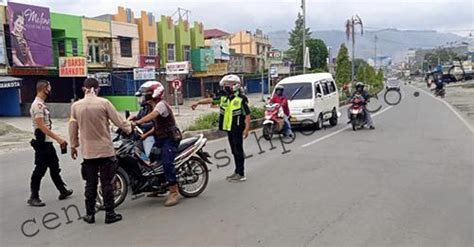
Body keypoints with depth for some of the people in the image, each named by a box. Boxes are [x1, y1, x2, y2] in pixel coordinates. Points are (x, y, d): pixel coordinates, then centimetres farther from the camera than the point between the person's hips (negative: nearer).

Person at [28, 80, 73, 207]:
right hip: (42, 143, -10)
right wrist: (58, 138, -24)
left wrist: (57, 137, 16)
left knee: (55, 167, 16)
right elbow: (41, 126, -24)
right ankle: (33, 197, 7)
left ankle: (63, 191, 26)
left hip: (48, 142, 10)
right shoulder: (37, 105, -18)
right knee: (40, 170, -3)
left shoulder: (42, 104, 13)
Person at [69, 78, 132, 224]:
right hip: (105, 150, -3)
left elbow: (73, 128, 7)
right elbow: (118, 120, -6)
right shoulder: (104, 103, -10)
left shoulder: (75, 106, 0)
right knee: (107, 183, 4)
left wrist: (73, 146, 19)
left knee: (90, 184, 12)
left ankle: (90, 214, 18)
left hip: (87, 152, 3)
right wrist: (130, 128, 13)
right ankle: (109, 214, 9)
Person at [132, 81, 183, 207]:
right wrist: (145, 135, 7)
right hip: (161, 139, 11)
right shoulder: (155, 106, 17)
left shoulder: (161, 104, -14)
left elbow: (151, 117, -32)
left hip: (170, 139, -10)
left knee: (167, 163, -19)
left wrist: (136, 123, -38)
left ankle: (174, 192, -14)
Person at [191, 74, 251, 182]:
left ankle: (241, 174, 2)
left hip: (237, 129, -7)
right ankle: (237, 171, 25)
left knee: (238, 150, -4)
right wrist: (198, 102, 6)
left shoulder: (241, 99, -12)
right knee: (234, 150, 15)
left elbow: (247, 115, -13)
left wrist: (247, 128, -18)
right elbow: (210, 100, 14)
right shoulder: (223, 97, 8)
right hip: (229, 128, 7)